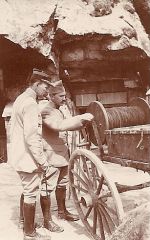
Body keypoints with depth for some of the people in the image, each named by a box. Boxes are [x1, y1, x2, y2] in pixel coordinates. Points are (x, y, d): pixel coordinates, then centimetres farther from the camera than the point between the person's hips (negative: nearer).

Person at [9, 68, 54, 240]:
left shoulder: (20, 99, 12)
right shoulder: (30, 104, -20)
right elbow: (32, 137, -25)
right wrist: (42, 160, -20)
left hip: (18, 155, 10)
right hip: (28, 157, -10)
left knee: (26, 190, 23)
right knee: (31, 194, 2)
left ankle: (24, 220, 40)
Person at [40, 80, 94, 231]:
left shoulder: (58, 111, 16)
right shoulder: (46, 111, -16)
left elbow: (67, 126, 22)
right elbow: (59, 126, -32)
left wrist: (84, 121, 7)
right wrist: (81, 117, -31)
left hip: (62, 155, 10)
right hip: (51, 157, -10)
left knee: (62, 185, 20)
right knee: (47, 188, 0)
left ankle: (62, 212, 35)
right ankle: (47, 220, 11)